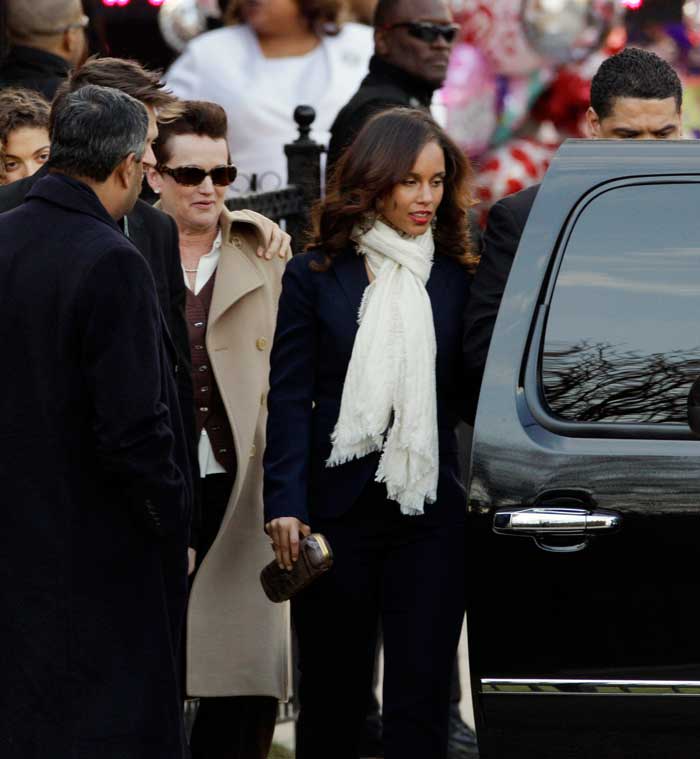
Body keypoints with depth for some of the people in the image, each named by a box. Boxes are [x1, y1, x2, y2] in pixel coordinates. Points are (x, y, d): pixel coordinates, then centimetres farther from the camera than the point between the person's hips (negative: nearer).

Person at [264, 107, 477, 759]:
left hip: (429, 510, 1)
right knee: (332, 692, 7)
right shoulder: (316, 276, 3)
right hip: (337, 504, -1)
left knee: (421, 693, -3)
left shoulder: (457, 279, 7)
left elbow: (472, 393, 9)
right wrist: (285, 504, -10)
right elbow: (289, 398, -1)